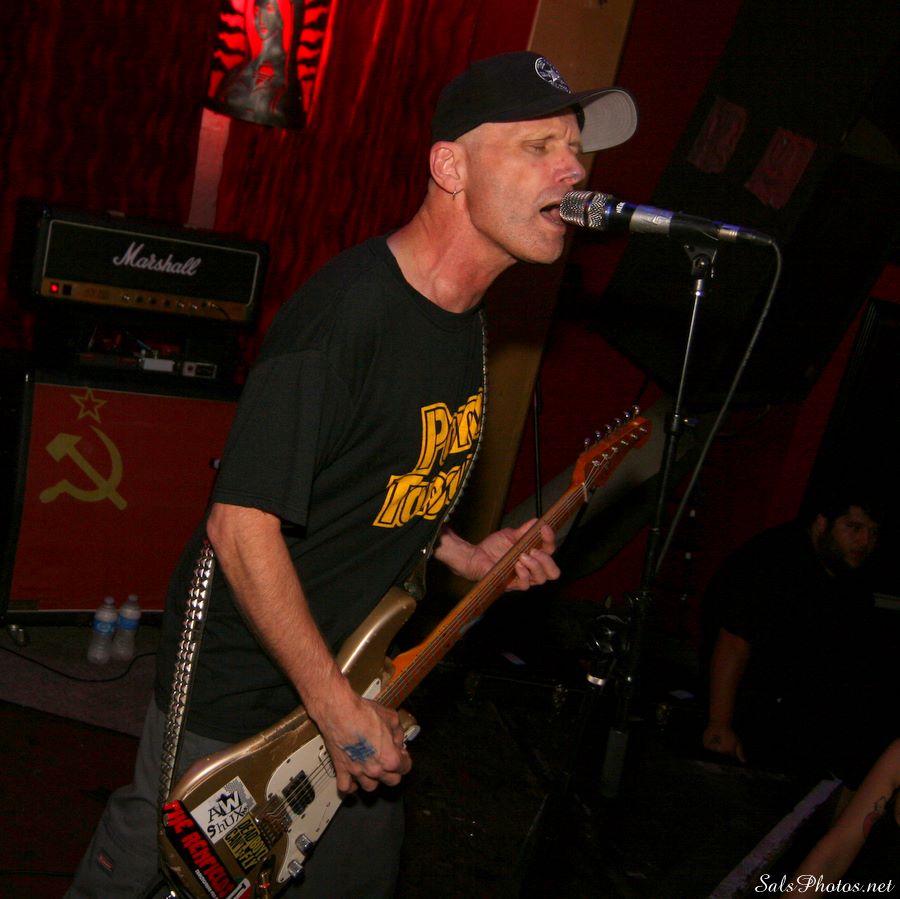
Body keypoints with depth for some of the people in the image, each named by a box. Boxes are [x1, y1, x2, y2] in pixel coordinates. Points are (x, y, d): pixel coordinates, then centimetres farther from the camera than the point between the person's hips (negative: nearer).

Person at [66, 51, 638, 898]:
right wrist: (335, 705, -24)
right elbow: (241, 523, -27)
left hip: (344, 669, 8)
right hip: (236, 680, -8)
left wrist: (467, 556, 2)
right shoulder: (347, 311, -28)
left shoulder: (462, 318, 2)